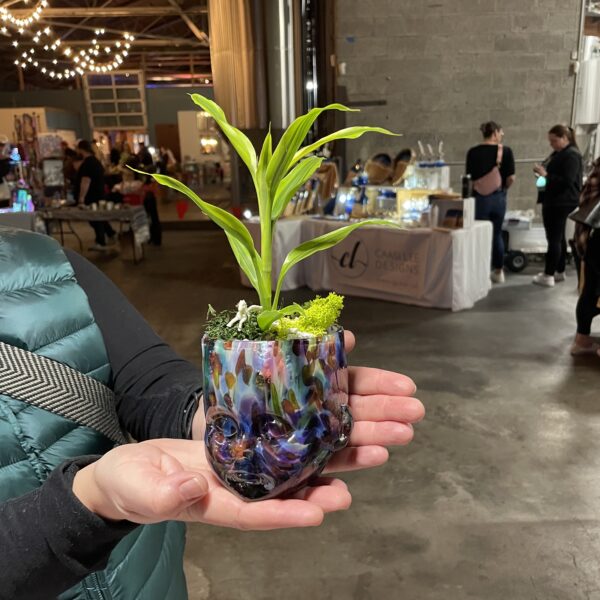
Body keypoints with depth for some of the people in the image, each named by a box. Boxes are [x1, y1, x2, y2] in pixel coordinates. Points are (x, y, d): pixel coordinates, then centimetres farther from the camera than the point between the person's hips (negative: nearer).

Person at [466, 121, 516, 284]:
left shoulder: (473, 152, -6)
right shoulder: (506, 151, -4)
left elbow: (470, 178, -5)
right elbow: (511, 178, -6)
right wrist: (503, 188, 12)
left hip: (480, 197, -2)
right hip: (499, 197, 2)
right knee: (497, 234, 15)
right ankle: (498, 272, 23)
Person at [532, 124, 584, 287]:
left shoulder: (571, 155, -14)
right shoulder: (558, 154, 16)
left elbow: (567, 181, -22)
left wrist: (546, 175, -22)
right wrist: (542, 172, 9)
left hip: (562, 203, -10)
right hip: (554, 201, 10)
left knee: (554, 238, -8)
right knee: (558, 237, 14)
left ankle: (549, 276, -5)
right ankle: (559, 272, 22)